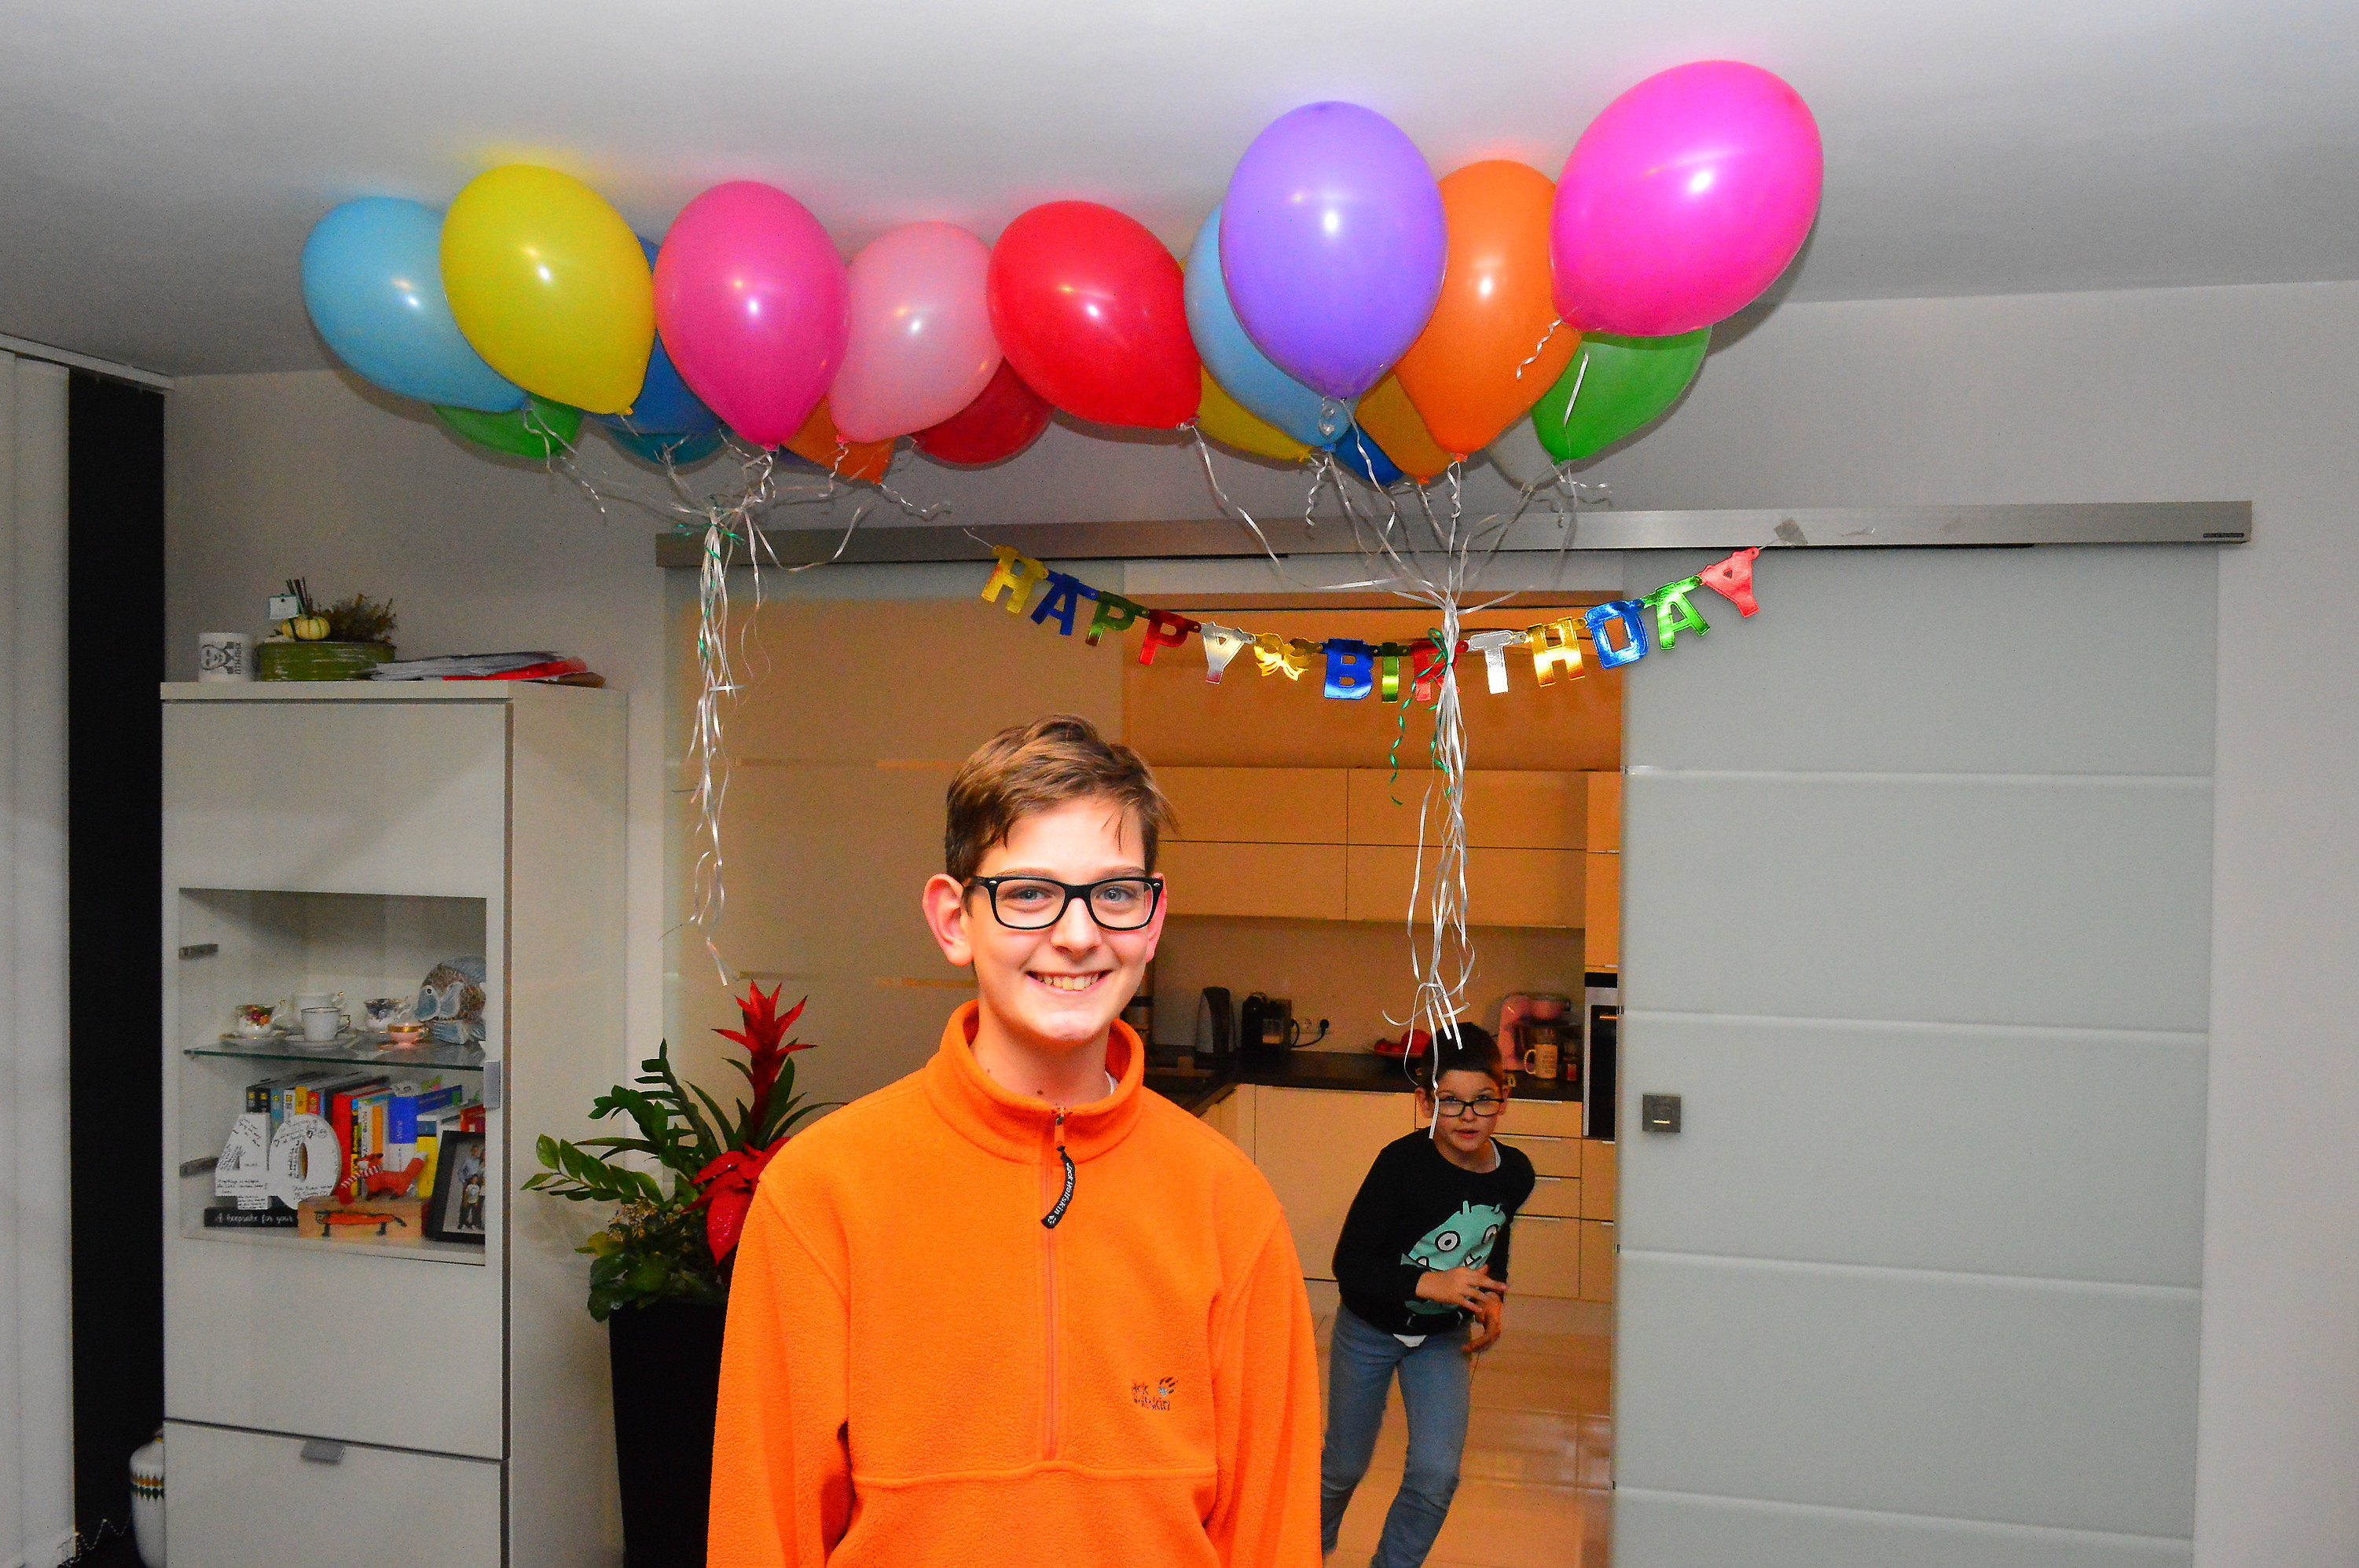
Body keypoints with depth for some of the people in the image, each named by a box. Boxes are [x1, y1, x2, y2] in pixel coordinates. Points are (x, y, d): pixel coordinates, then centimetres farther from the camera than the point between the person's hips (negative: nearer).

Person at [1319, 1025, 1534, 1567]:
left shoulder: (1514, 1172, -14)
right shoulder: (1403, 1163, -30)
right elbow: (1349, 1264, -28)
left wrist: (1489, 1300, -8)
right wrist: (1430, 1283, -39)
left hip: (1444, 1337, 3)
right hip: (1370, 1329, -3)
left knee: (1436, 1476, -8)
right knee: (1345, 1466, 15)